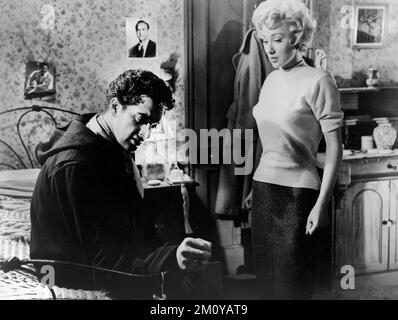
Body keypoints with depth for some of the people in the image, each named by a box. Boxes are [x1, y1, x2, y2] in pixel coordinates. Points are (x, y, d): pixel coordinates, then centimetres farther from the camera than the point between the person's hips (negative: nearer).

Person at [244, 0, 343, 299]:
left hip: (298, 193, -6)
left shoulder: (318, 81, -10)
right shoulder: (271, 80, 10)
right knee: (265, 278, 12)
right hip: (264, 189, 7)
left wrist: (322, 204, -15)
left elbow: (335, 148, -11)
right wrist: (255, 188, 17)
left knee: (292, 284, 2)